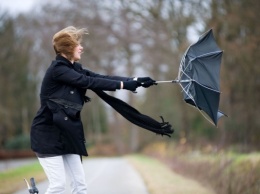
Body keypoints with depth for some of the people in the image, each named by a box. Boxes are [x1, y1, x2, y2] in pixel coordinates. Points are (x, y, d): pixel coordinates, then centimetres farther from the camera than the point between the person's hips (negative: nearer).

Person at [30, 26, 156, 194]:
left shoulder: (74, 68, 9)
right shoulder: (57, 70, -16)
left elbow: (102, 78, 1)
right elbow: (90, 82, -21)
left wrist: (135, 80, -8)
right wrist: (124, 85, -20)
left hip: (67, 133, 8)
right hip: (48, 134, -8)